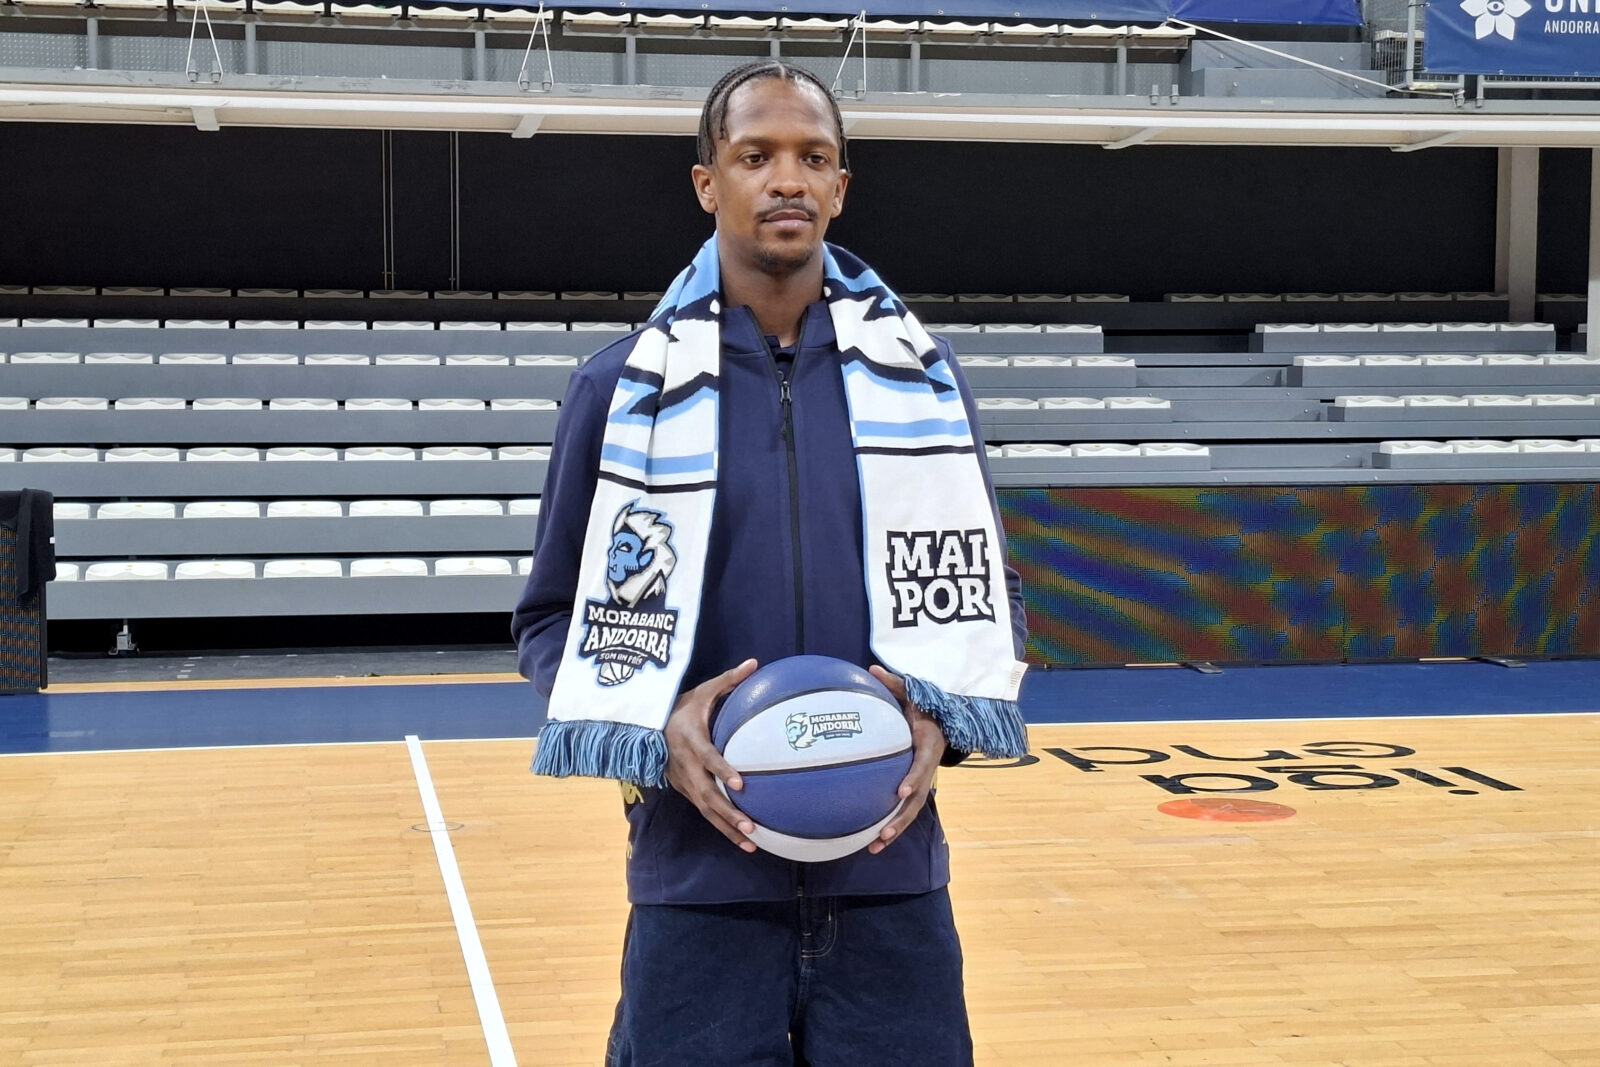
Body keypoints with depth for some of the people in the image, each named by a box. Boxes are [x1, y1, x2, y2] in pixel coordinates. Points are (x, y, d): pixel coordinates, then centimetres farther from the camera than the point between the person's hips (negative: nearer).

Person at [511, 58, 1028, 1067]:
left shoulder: (922, 376, 6)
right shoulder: (624, 386, 0)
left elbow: (987, 586, 11)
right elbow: (555, 616, 5)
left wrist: (941, 712, -8)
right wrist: (657, 725, -13)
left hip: (890, 874, 2)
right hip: (699, 878, -1)